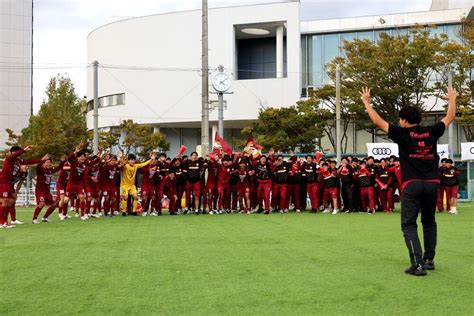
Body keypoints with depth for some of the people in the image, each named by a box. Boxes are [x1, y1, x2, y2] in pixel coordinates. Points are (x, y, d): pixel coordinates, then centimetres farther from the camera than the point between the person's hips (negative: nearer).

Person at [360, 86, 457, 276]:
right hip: (432, 183, 4)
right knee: (429, 222, 21)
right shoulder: (431, 132, 7)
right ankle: (429, 260, 25)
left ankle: (418, 264, -13)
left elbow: (377, 121, 1)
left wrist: (366, 102, 13)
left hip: (412, 184, -4)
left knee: (409, 225, -1)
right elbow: (450, 118, 23)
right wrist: (452, 99, 39)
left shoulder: (402, 134, -2)